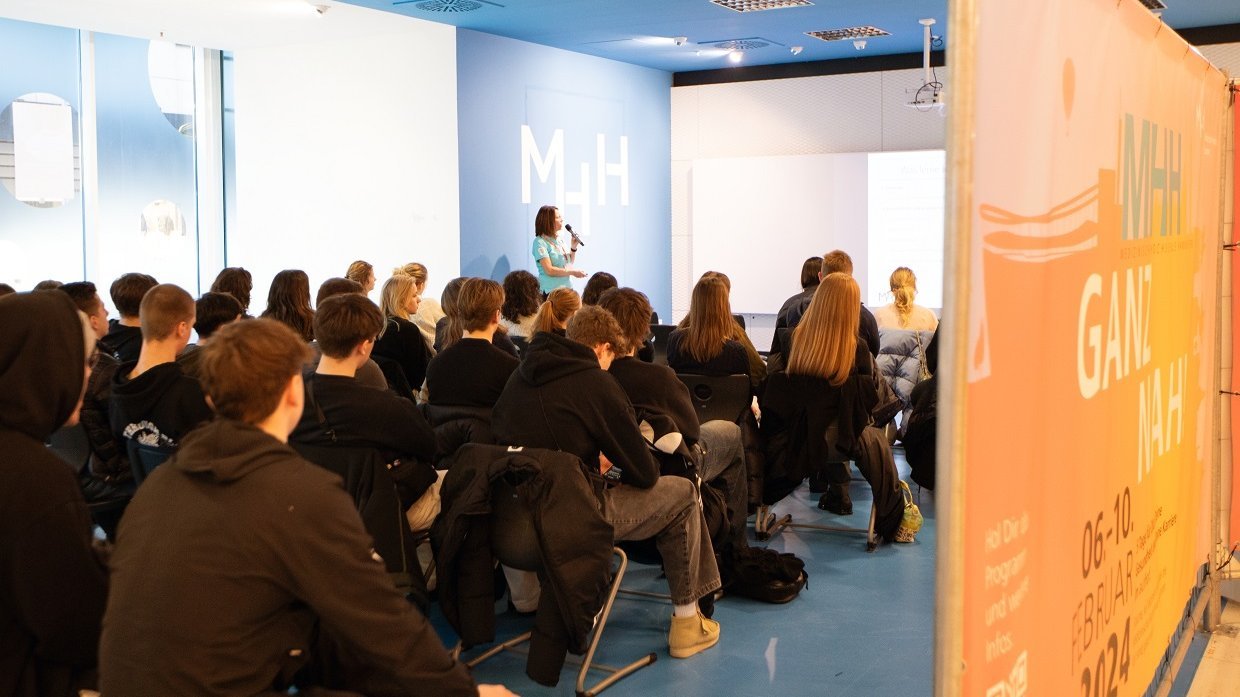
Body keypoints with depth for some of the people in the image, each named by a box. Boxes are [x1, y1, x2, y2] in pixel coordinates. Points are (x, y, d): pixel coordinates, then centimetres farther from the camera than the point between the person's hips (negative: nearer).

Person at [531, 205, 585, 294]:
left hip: (567, 288, 7)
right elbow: (549, 270, -16)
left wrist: (573, 247, 6)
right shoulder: (540, 242, -9)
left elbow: (569, 262, 23)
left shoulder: (559, 240, 13)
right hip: (551, 291, -7)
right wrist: (573, 272, -11)